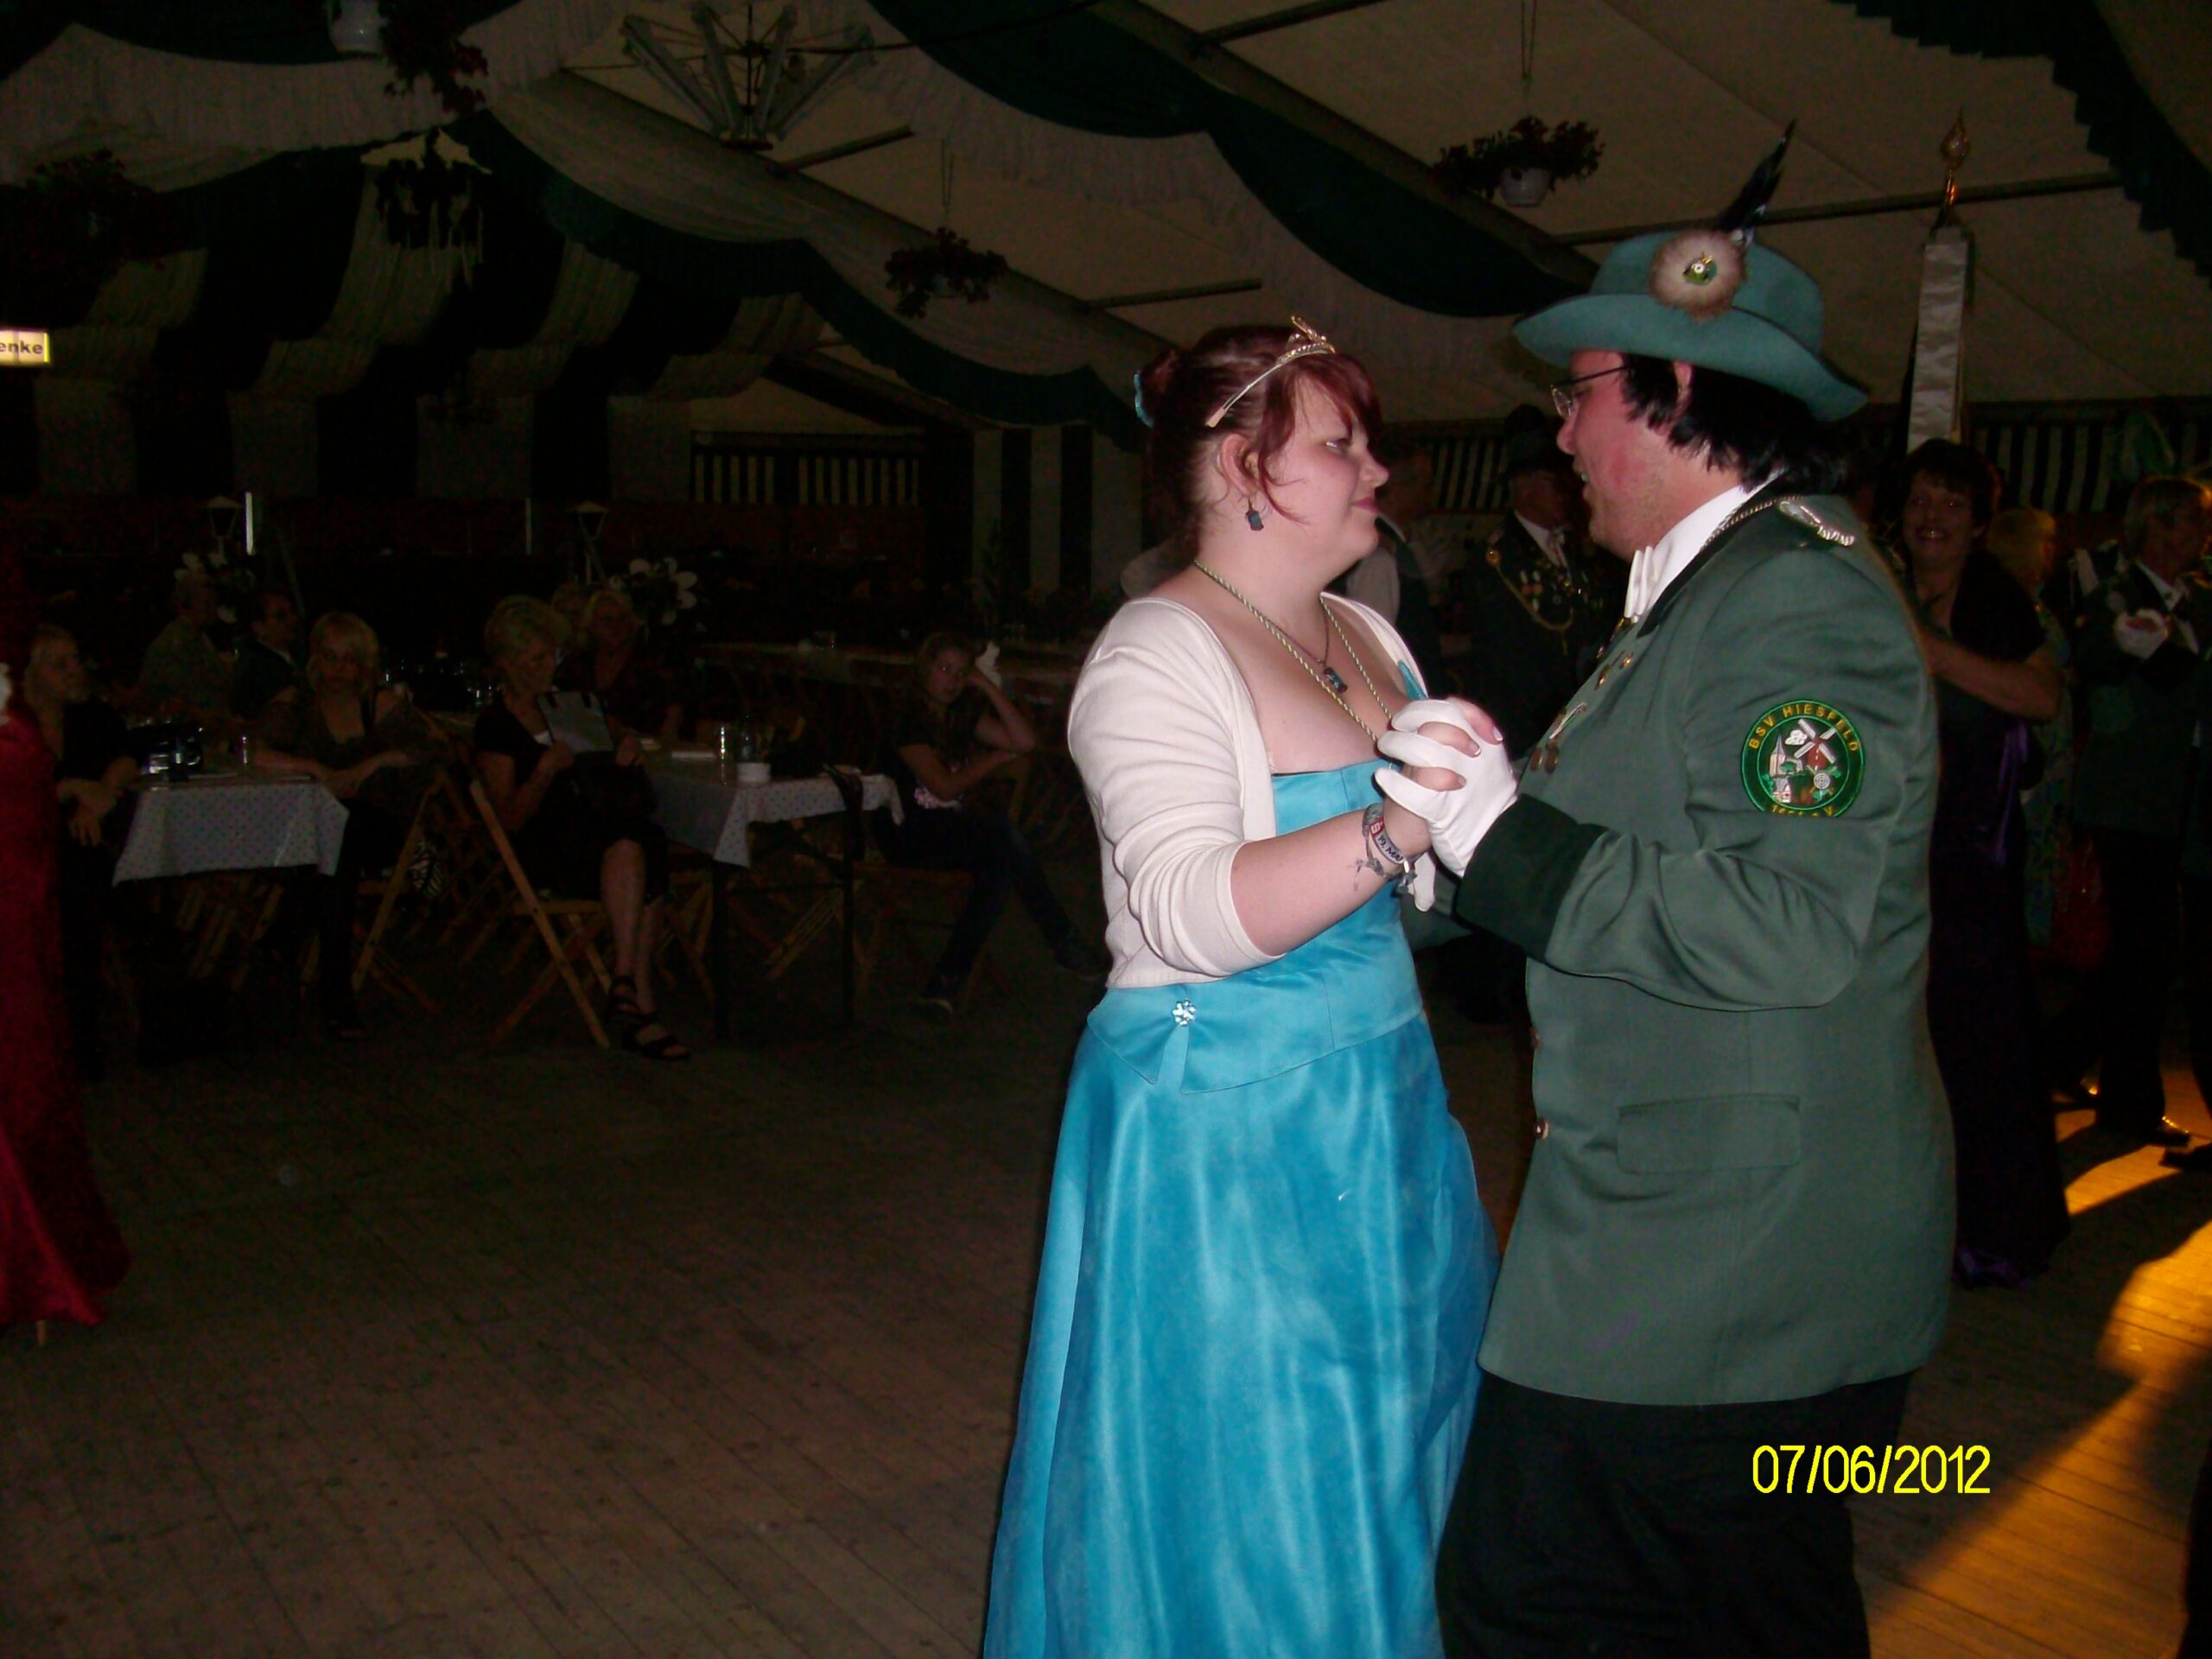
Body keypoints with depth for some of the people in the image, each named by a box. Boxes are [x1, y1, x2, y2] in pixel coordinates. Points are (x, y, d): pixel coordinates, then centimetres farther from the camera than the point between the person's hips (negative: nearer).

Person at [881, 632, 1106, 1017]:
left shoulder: (964, 717, 13)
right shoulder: (908, 719, -6)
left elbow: (1025, 742, 2)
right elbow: (944, 786, -14)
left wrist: (988, 686, 0)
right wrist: (998, 758, -1)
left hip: (952, 833, 7)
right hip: (910, 835, -7)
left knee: (998, 870, -25)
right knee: (1002, 830, -28)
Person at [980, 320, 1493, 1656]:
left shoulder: (1366, 639, 11)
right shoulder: (1158, 655, -14)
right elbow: (1195, 916, -26)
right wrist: (1401, 823, -33)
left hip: (1376, 1111, 8)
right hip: (1219, 1129, -8)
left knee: (1394, 1457, 16)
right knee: (1241, 1502, 5)